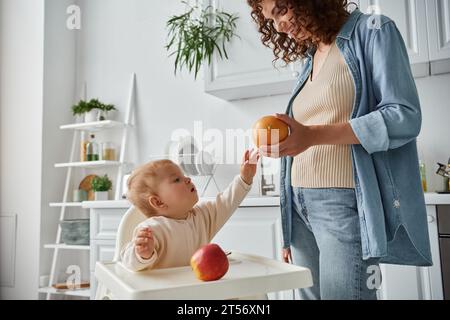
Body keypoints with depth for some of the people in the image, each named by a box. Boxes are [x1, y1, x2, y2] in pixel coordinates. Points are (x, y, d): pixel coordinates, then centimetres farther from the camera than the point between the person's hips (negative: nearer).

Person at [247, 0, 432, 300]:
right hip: (301, 206, 6)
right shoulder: (309, 62, 18)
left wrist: (315, 134, -21)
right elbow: (303, 148, 14)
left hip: (344, 202, -5)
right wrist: (291, 233, 11)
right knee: (311, 294, 6)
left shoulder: (372, 31, 2)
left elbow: (405, 116, -10)